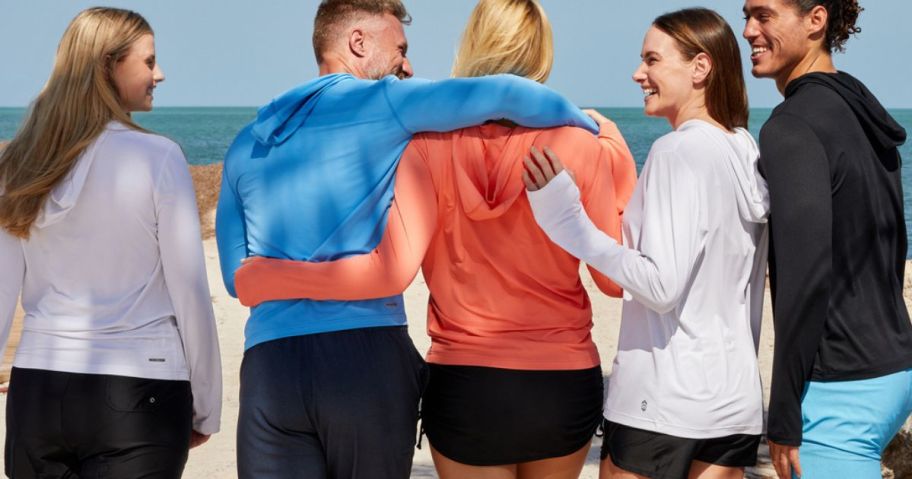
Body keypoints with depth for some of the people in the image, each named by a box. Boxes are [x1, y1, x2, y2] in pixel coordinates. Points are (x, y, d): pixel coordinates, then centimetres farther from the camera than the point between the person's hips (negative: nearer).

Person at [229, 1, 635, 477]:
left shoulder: (431, 145, -9)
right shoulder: (579, 144, -8)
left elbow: (393, 268, -21)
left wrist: (266, 279, -10)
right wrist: (613, 148, 8)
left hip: (466, 389, -1)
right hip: (565, 385, 1)